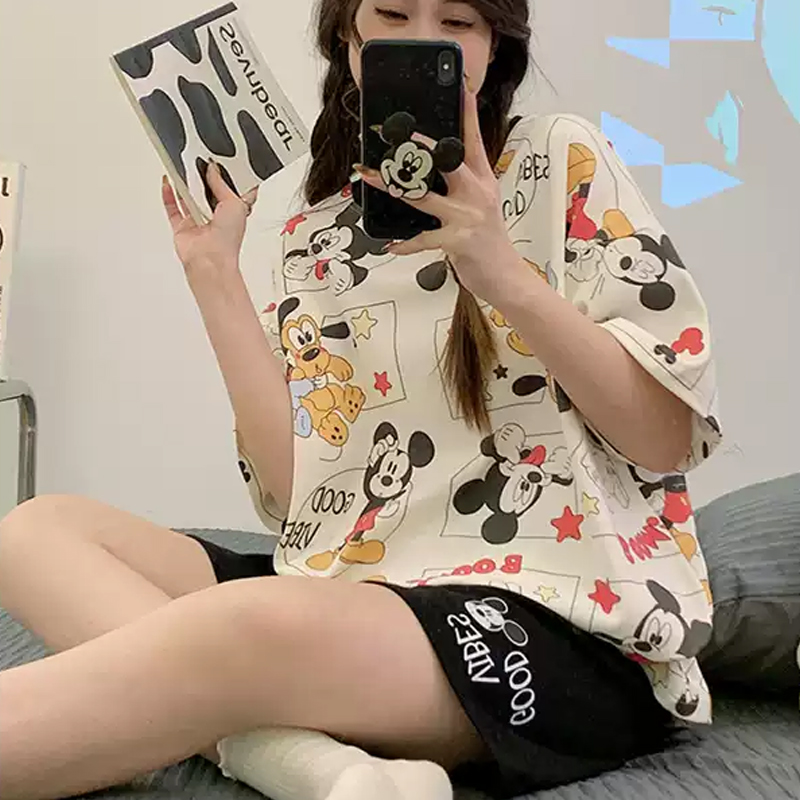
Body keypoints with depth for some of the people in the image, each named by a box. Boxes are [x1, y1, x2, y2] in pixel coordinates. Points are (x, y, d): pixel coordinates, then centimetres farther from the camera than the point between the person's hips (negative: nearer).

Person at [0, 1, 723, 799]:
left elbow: (671, 436, -5)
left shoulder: (563, 162, 2)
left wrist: (503, 275, -18)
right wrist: (213, 271, 2)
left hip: (564, 619, -6)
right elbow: (297, 493, 4)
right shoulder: (312, 241, 14)